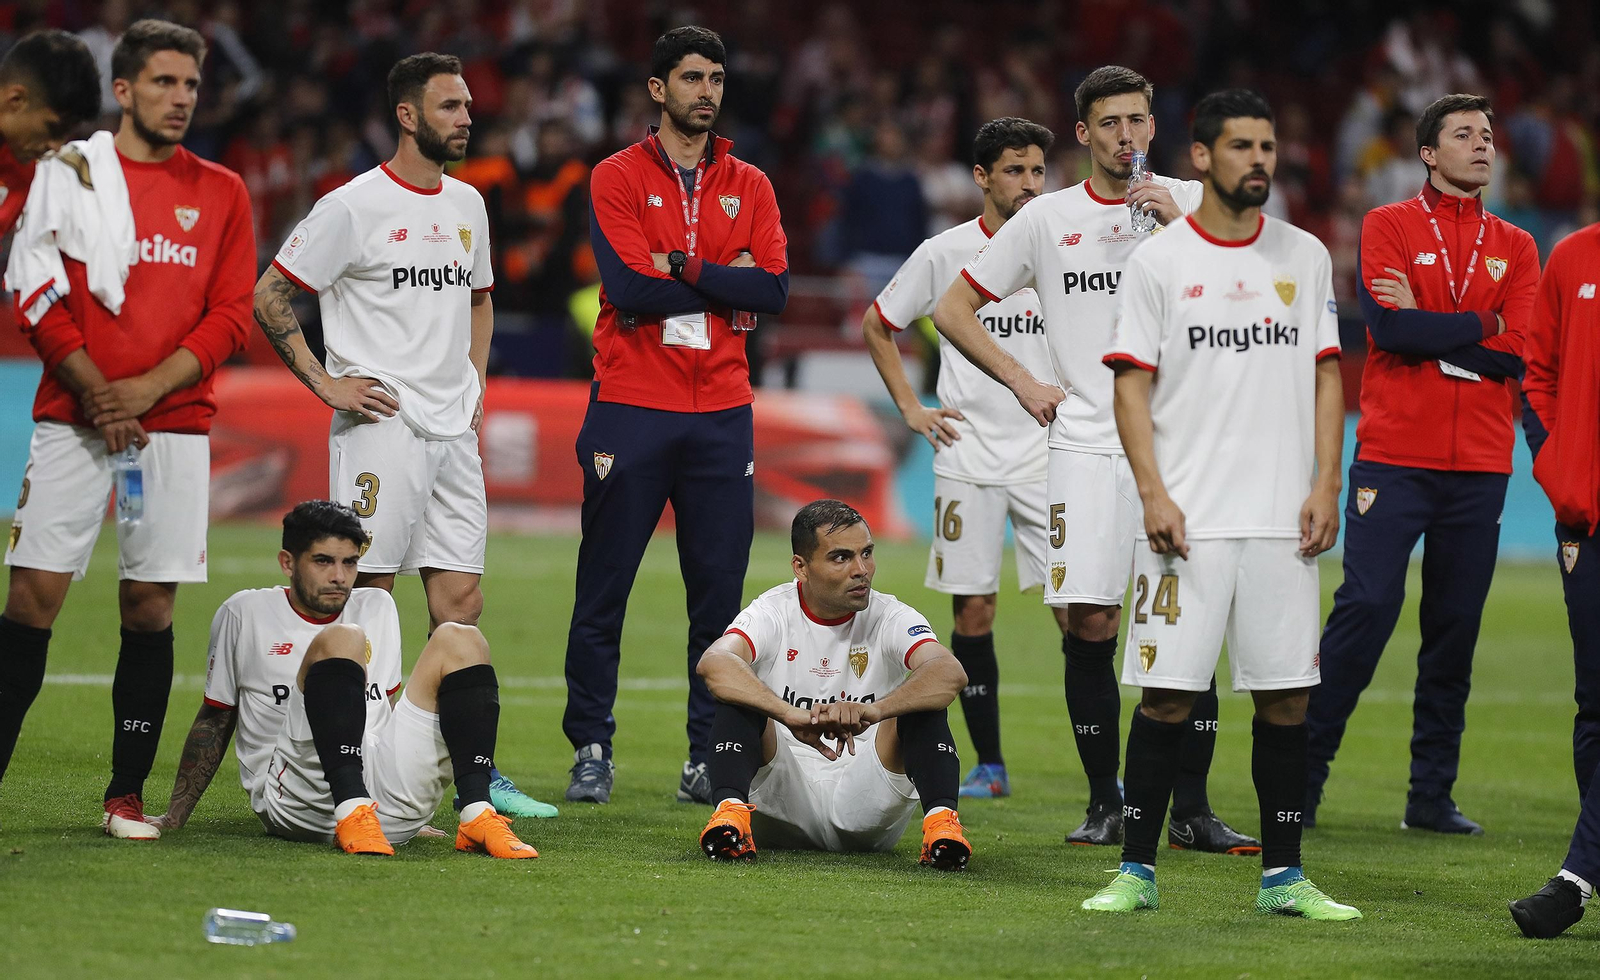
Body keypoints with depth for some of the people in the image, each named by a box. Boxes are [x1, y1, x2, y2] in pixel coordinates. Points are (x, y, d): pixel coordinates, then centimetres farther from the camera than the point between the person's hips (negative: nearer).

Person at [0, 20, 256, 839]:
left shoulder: (219, 194, 9)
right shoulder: (70, 173, 4)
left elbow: (232, 316, 4)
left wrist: (147, 387, -9)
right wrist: (95, 389, -11)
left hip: (175, 425, 2)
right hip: (71, 419, -2)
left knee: (151, 605, 1)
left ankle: (127, 794, 8)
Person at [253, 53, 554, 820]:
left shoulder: (466, 204, 14)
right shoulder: (354, 207, -7)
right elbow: (269, 295, -6)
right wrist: (324, 382, -11)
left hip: (454, 434, 6)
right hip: (380, 426, -6)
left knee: (460, 599, 4)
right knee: (366, 594, -7)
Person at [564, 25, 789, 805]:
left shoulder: (748, 186, 11)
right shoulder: (619, 178, 2)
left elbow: (774, 288, -3)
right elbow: (629, 285, -13)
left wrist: (682, 270, -10)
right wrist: (727, 285, -6)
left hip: (721, 416, 3)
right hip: (631, 410, -3)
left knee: (719, 595, 1)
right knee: (603, 592, 0)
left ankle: (709, 758, 7)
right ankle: (591, 752, 8)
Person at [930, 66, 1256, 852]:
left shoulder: (1190, 204, 7)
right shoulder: (1048, 219, 9)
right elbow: (954, 310, 15)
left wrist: (1181, 227, -14)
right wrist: (1022, 383, 6)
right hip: (1085, 442, 0)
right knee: (1088, 623, -6)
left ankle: (1191, 808, 3)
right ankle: (1104, 802, 6)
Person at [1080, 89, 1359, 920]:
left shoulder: (1306, 257, 11)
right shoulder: (1160, 260, 1)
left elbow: (1326, 376, 13)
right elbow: (1132, 384, 0)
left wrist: (1325, 485, 2)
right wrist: (1154, 493, -11)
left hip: (1283, 520, 3)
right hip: (1188, 521, -3)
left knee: (1285, 694, 2)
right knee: (1166, 693, -4)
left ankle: (1282, 876, 10)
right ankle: (1135, 871, 3)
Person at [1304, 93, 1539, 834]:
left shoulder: (1514, 248, 12)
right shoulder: (1390, 227, 4)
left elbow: (1520, 354, -1)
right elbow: (1387, 327, -12)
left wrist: (1425, 325, -6)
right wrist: (1478, 326, -5)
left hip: (1479, 465, 3)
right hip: (1395, 457, -3)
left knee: (1456, 627, 4)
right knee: (1366, 608, -10)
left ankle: (1433, 793, 9)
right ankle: (1304, 773, -3)